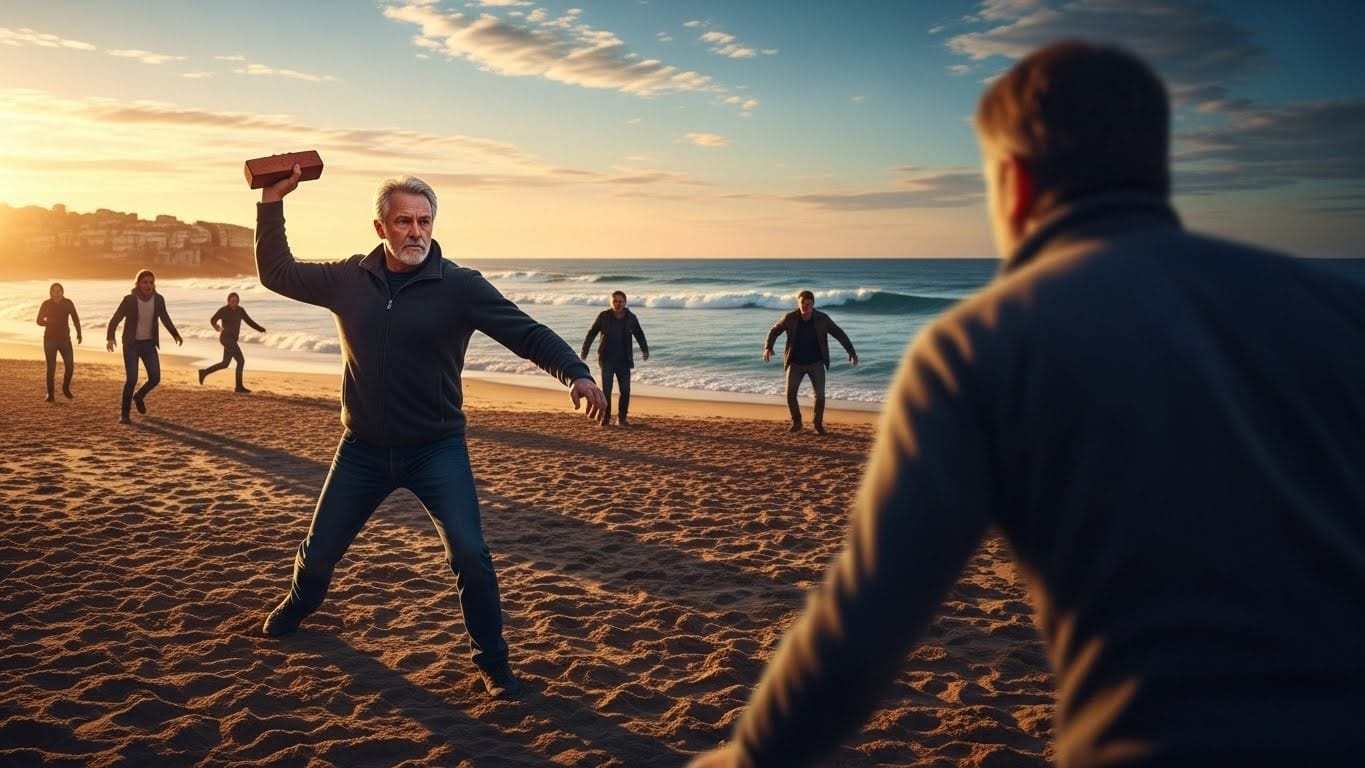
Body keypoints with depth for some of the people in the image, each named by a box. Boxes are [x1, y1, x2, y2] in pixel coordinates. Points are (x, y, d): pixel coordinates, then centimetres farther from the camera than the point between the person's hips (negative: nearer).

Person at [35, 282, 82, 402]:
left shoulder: (68, 303, -4)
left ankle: (66, 388, 19)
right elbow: (39, 321, 1)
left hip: (65, 339, 1)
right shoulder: (46, 304, -6)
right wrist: (48, 322, -21)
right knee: (51, 367, -4)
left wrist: (79, 334, 6)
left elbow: (75, 319, 7)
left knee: (69, 366, -6)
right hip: (50, 340, -1)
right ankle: (50, 394, 7)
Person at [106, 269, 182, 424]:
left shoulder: (158, 300, -4)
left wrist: (175, 334, 5)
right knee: (131, 379, -11)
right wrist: (110, 338, -27)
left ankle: (139, 396, 29)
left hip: (149, 344, 4)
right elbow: (115, 320, -12)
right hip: (131, 344, -4)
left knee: (155, 378, -3)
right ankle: (123, 414, 3)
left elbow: (165, 318, 13)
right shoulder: (129, 300, -14)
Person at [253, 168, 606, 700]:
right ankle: (298, 605, 53)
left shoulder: (460, 286, -13)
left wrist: (575, 373, -34)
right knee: (319, 550, 17)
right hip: (363, 448, 3)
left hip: (436, 449, -3)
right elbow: (276, 274, 9)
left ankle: (492, 661, 6)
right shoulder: (349, 279, -2)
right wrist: (272, 202, 0)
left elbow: (528, 333, -17)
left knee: (470, 556, -16)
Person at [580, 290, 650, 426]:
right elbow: (591, 333, 3)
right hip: (607, 360, -2)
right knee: (606, 390, -5)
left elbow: (639, 335, 14)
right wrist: (584, 351, 1)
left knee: (625, 390, -1)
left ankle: (621, 418, 10)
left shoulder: (631, 317, 0)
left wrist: (644, 350, 4)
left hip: (624, 360, 2)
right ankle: (605, 418, 6)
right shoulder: (603, 316, -4)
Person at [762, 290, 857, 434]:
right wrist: (768, 347, -18)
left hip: (816, 363, 0)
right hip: (795, 363, 1)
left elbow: (840, 334, -6)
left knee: (820, 394, -10)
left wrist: (851, 352, -13)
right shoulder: (790, 318, -13)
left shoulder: (822, 319, -13)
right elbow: (774, 331, -1)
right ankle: (796, 421, 16)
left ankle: (818, 424, 13)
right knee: (790, 394, -8)